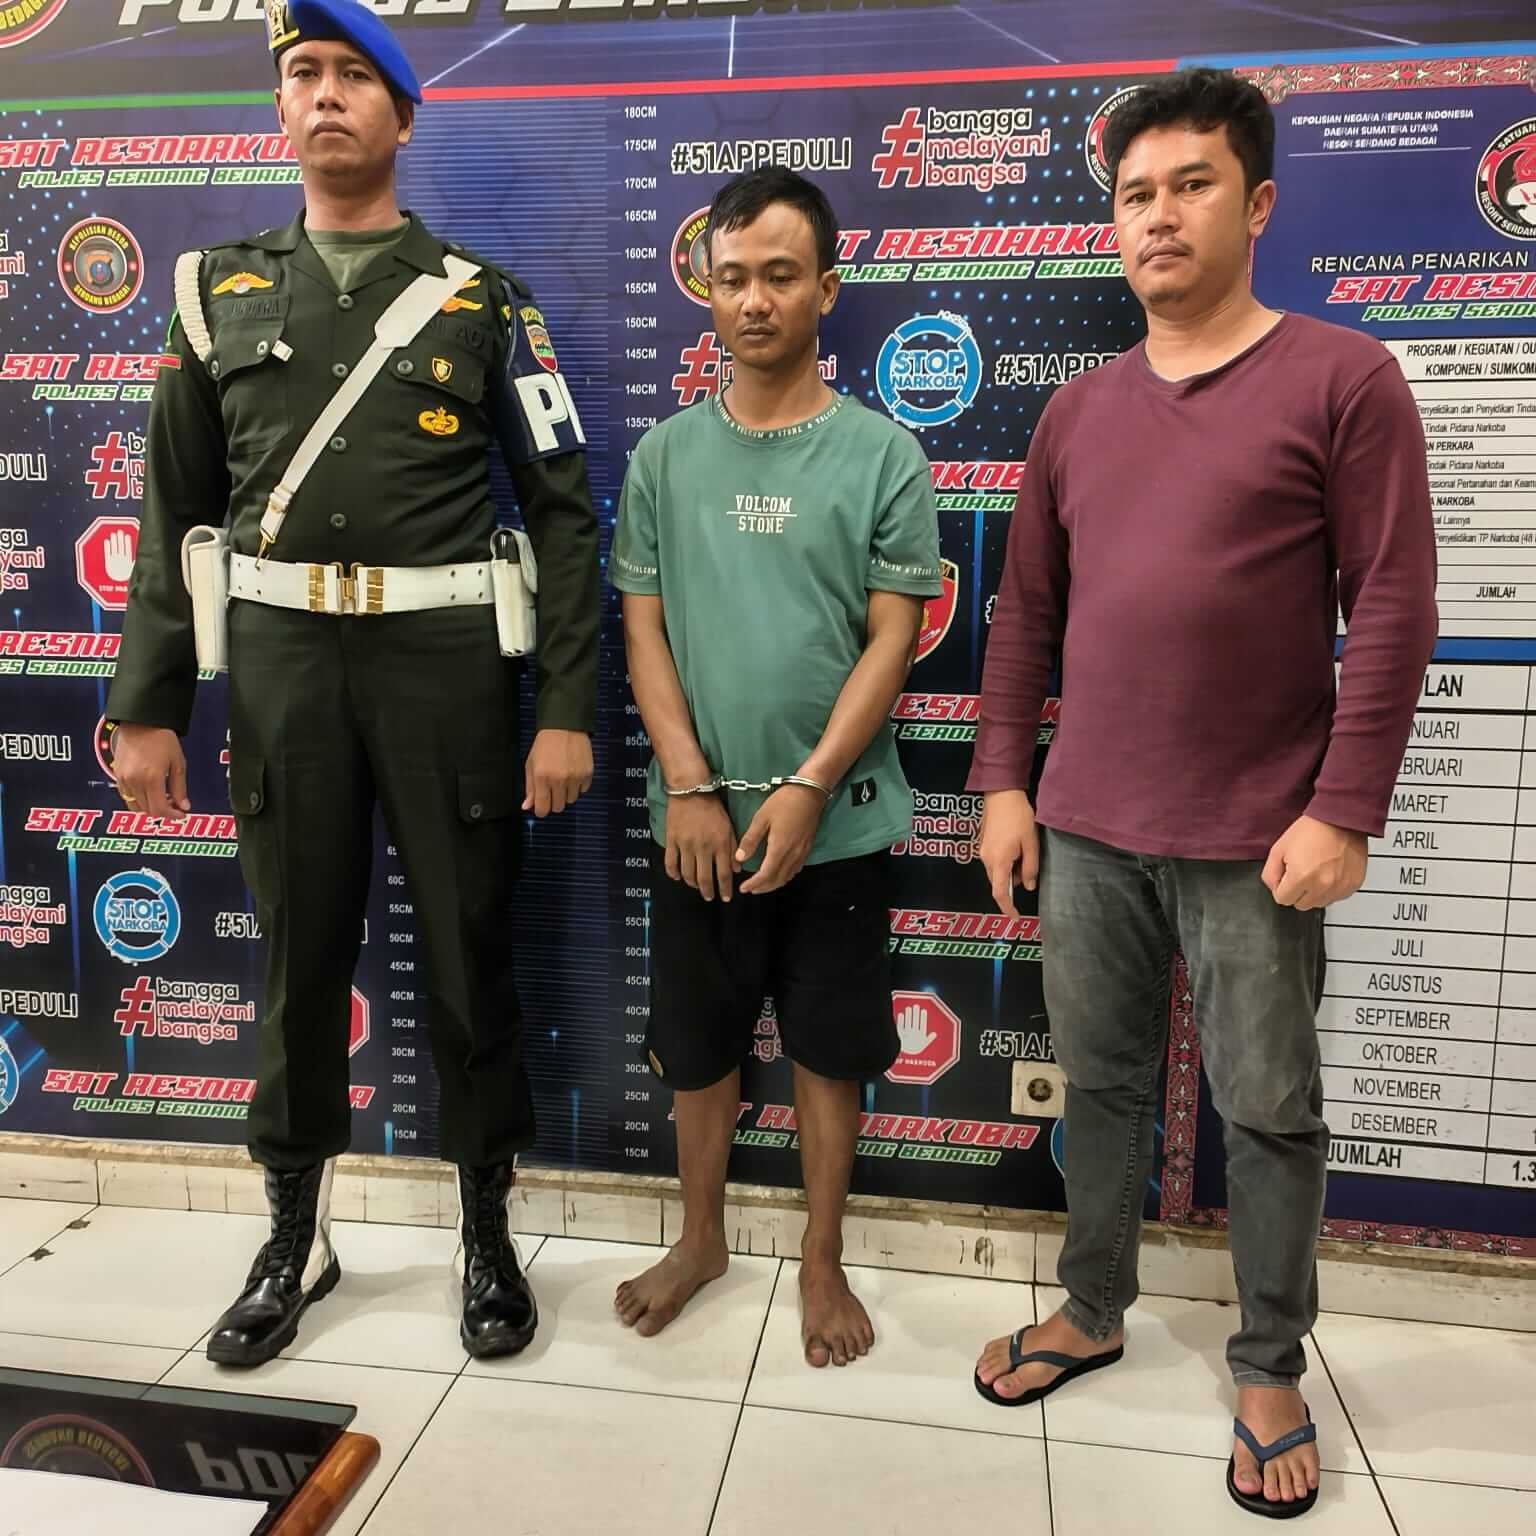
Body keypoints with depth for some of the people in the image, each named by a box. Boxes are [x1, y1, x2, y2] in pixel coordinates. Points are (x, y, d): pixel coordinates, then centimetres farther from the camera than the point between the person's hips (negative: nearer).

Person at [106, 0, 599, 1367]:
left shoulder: (483, 299, 4)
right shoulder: (222, 292, 11)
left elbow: (564, 510, -1)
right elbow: (177, 512, 11)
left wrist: (568, 711, -9)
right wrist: (148, 706, 5)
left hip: (445, 656, -2)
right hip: (283, 659, 3)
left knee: (468, 956, 5)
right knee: (299, 957, 10)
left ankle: (489, 1236, 25)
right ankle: (297, 1239, 30)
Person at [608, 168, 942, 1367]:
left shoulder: (884, 455, -3)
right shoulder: (665, 456, 4)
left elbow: (891, 642, -7)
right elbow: (645, 630, 1)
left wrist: (806, 788, -15)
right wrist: (689, 786, -9)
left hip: (838, 820, -2)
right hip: (696, 817, 2)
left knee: (828, 1051, 12)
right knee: (698, 1046, 15)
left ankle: (823, 1260, 32)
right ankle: (703, 1238, 37)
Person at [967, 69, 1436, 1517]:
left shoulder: (1342, 379, -2)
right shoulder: (1078, 410, 10)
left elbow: (1391, 610, -7)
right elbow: (1024, 612, 11)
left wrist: (1344, 811, -12)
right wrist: (1002, 780, 5)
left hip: (1256, 843, -3)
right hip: (1086, 830, 4)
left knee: (1269, 1111, 9)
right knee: (1100, 1085, 15)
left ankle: (1269, 1371, 29)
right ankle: (1092, 1310, 34)